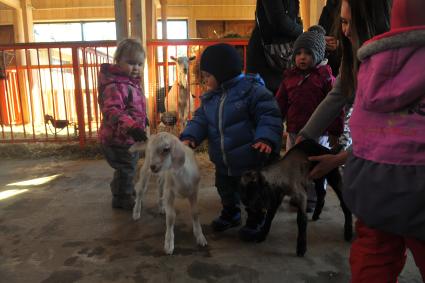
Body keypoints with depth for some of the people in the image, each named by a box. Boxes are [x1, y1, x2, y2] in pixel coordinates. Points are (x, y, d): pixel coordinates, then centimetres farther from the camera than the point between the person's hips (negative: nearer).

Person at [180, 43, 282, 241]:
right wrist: (190, 136, -13)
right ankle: (230, 213, 50)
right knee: (226, 191, 25)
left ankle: (255, 221, 38)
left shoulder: (252, 90, -18)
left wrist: (266, 138, -36)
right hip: (222, 162, 7)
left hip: (249, 160, -6)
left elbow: (269, 116, -21)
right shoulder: (210, 97, 3)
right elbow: (201, 119, 5)